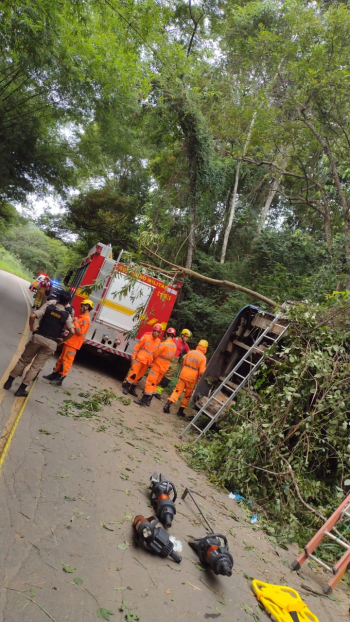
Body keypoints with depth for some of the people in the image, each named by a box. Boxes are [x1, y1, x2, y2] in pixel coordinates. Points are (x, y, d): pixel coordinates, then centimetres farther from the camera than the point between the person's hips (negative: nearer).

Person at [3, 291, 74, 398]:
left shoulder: (48, 307, 1)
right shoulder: (67, 315, -2)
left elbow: (32, 316, -10)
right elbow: (72, 331, -12)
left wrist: (32, 328, 5)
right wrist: (62, 340, 3)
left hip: (38, 337, 1)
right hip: (51, 343, -1)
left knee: (24, 359, 18)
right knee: (36, 366, 7)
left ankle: (9, 382, 24)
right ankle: (21, 389, 8)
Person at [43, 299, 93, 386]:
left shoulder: (86, 319, -14)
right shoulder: (81, 317, 17)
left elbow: (80, 332, -22)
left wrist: (75, 322, -17)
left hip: (73, 344, -10)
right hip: (69, 342, 10)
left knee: (67, 361, -5)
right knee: (61, 359, 16)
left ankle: (60, 379, 0)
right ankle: (55, 375, 26)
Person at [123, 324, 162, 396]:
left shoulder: (158, 341, 2)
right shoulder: (146, 337, -9)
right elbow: (137, 347, -5)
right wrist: (133, 357, -7)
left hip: (147, 362, 4)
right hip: (140, 359, -4)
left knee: (139, 376, 12)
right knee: (133, 374, -3)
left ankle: (132, 389, 25)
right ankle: (126, 388, 10)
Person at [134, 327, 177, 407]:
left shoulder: (164, 344, -19)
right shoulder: (174, 346, 1)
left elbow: (155, 355, -10)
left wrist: (153, 360, 10)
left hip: (157, 366, -7)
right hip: (165, 368, 7)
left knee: (150, 382, -3)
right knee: (154, 383, 15)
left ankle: (143, 401, -3)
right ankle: (148, 400, 18)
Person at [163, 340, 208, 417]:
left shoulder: (190, 352, 1)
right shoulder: (203, 358, -11)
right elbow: (202, 372, -14)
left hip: (183, 375, 3)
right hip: (192, 379, -3)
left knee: (177, 390, 10)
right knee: (187, 395, 14)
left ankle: (167, 405, 0)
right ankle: (180, 411, 20)